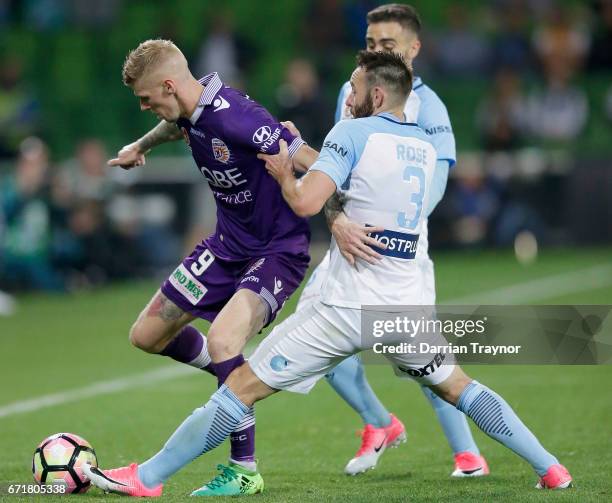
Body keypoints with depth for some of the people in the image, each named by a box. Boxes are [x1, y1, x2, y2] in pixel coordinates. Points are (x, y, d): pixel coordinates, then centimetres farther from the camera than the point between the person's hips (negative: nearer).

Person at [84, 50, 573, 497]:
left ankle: (147, 477, -2)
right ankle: (550, 469, 21)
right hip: (407, 303, 5)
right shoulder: (425, 145, 13)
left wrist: (284, 174, 3)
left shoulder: (353, 133, -7)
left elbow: (306, 203, -18)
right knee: (457, 387, 26)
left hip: (348, 307, -5)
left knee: (242, 385, -2)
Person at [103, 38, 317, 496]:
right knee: (147, 335, 10)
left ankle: (245, 469, -15)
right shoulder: (190, 111, -3)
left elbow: (316, 166, -31)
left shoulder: (235, 118, -29)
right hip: (228, 242, 9)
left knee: (221, 338, -31)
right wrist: (141, 146, 43)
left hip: (278, 250, -9)